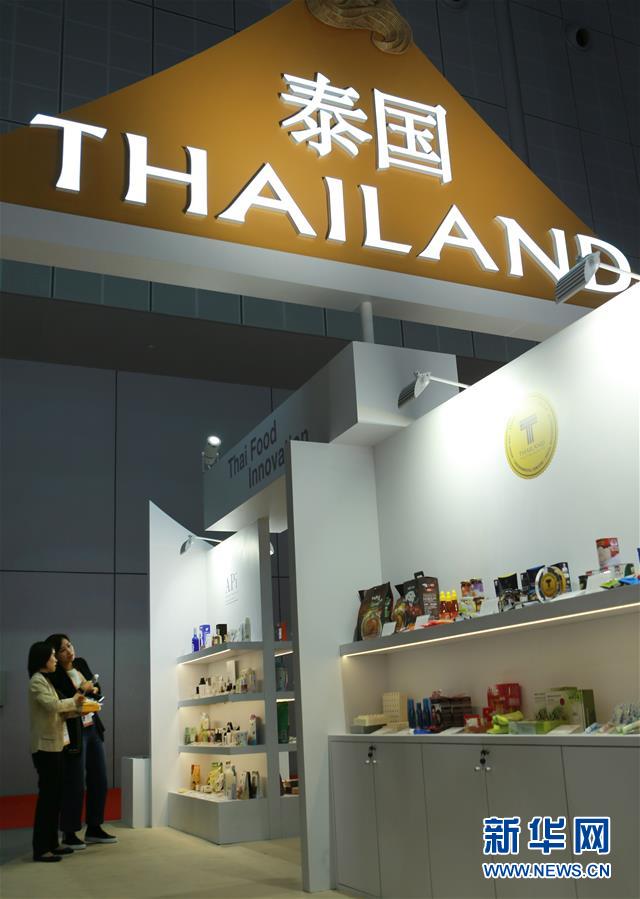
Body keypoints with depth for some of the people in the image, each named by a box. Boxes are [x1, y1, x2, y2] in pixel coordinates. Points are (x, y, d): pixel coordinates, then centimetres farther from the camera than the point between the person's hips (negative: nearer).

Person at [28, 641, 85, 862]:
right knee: (47, 795, -7)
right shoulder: (37, 681, -12)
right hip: (45, 746, -9)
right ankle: (40, 849, -3)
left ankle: (51, 843, 19)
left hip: (54, 745, 9)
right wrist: (73, 701, -10)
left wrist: (75, 707, 0)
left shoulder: (45, 680, 17)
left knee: (55, 795, 12)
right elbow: (53, 705, -26)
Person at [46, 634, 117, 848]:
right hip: (74, 734, -7)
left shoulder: (81, 664, 4)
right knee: (75, 784, -1)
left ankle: (94, 828, 25)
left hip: (93, 729, 7)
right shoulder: (55, 676, -16)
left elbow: (98, 690, 12)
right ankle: (69, 834, 13)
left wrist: (93, 689, -9)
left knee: (99, 780, 12)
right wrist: (82, 691, -22)